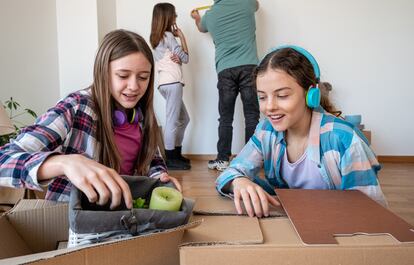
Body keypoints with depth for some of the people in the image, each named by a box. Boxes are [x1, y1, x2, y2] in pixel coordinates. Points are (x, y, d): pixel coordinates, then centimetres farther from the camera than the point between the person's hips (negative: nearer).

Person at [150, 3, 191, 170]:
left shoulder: (156, 38, 20)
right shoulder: (168, 36, -4)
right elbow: (185, 58, -1)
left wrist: (176, 57, -4)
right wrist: (181, 36, 8)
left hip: (165, 82, 9)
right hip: (172, 82, -9)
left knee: (183, 119, 14)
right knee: (173, 120, -9)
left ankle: (176, 154, 18)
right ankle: (170, 159, -8)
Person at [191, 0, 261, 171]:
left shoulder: (210, 15, 13)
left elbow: (201, 28, 38)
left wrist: (197, 18, 60)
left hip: (225, 70, 1)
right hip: (249, 67, -1)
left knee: (225, 118, 5)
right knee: (251, 115, -1)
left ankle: (222, 159, 6)